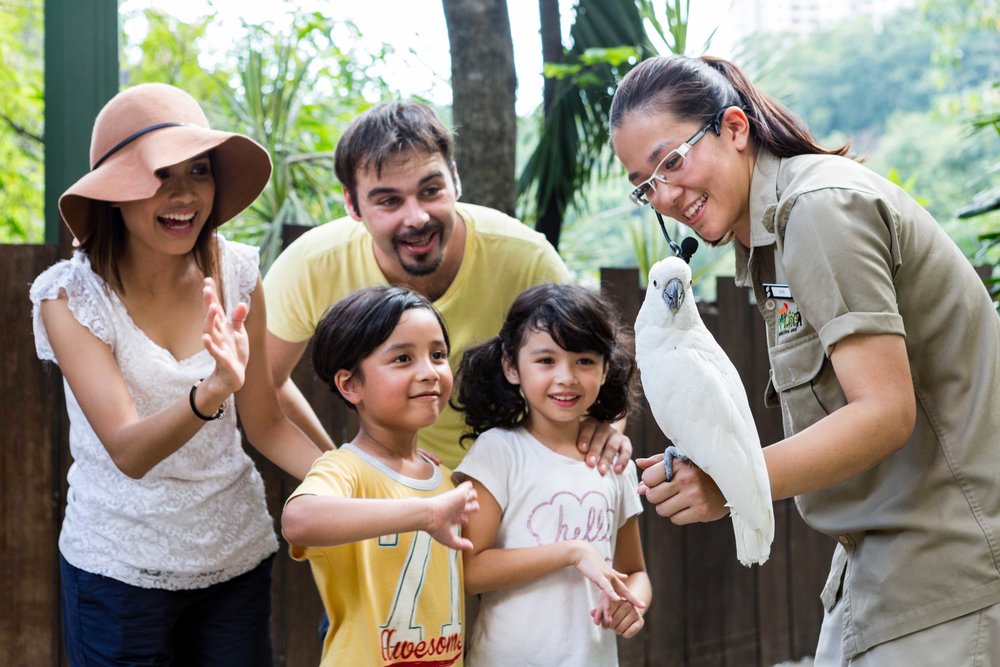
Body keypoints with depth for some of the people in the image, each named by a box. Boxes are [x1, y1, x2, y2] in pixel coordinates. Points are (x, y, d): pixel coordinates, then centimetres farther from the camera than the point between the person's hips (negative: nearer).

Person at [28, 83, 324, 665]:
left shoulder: (236, 272, -6)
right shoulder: (71, 295, -14)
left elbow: (266, 425, 2)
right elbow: (128, 453, -24)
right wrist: (211, 393, -42)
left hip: (239, 555, 3)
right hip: (120, 568, -3)